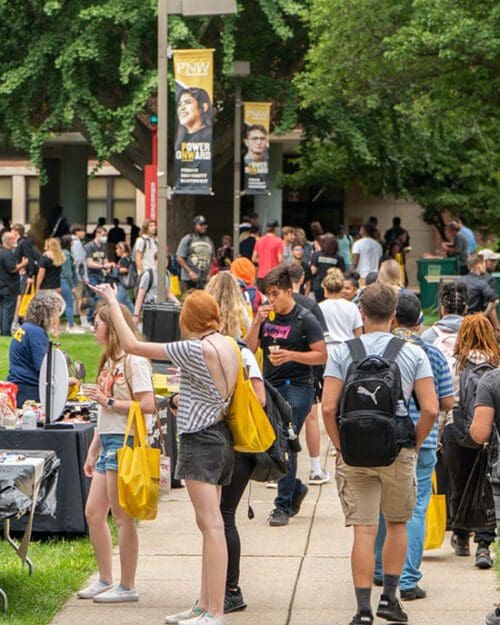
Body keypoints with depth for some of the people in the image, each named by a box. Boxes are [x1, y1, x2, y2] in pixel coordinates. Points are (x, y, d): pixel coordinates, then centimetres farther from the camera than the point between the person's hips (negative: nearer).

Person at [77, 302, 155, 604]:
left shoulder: (133, 360, -11)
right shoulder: (109, 361, 18)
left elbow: (148, 405, -19)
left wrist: (107, 400, -15)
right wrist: (93, 451, 20)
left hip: (125, 442, -10)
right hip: (108, 442, 10)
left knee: (123, 517, -5)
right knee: (93, 512, 9)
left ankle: (127, 586, 2)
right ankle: (106, 580, 18)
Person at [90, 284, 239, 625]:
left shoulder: (195, 350, -17)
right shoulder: (229, 346, 5)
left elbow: (132, 345, -14)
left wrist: (112, 302, -5)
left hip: (200, 440, -9)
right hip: (221, 437, 9)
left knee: (212, 525, -11)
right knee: (211, 524, 12)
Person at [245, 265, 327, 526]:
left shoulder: (305, 320, -6)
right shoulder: (266, 316, 9)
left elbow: (321, 356, -8)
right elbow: (250, 349, 5)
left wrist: (290, 355, -19)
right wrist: (257, 322, -8)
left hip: (296, 388, -6)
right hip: (270, 386, 6)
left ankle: (284, 506, -3)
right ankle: (295, 488, 29)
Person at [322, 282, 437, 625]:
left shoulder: (342, 353, -2)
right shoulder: (414, 353, -2)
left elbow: (328, 408, -10)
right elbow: (431, 409, -9)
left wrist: (341, 446, 2)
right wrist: (415, 443, 6)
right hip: (398, 453, 0)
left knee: (364, 530, 1)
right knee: (397, 523, 20)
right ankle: (389, 597, 21)